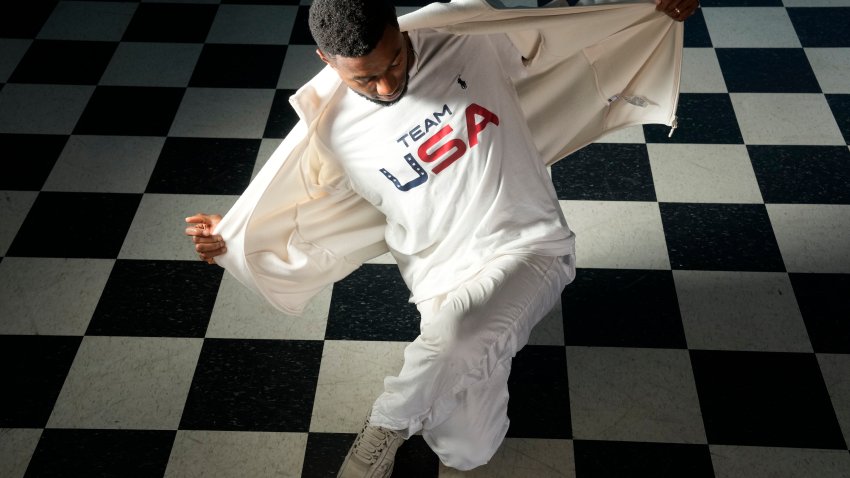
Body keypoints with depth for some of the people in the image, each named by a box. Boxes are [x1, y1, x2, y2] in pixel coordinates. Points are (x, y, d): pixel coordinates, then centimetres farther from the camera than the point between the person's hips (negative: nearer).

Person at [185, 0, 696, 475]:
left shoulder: (472, 42, -4)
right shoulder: (337, 132, -2)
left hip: (531, 245, 0)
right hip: (446, 283, 1)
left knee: (456, 336, -33)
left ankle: (387, 427, 0)